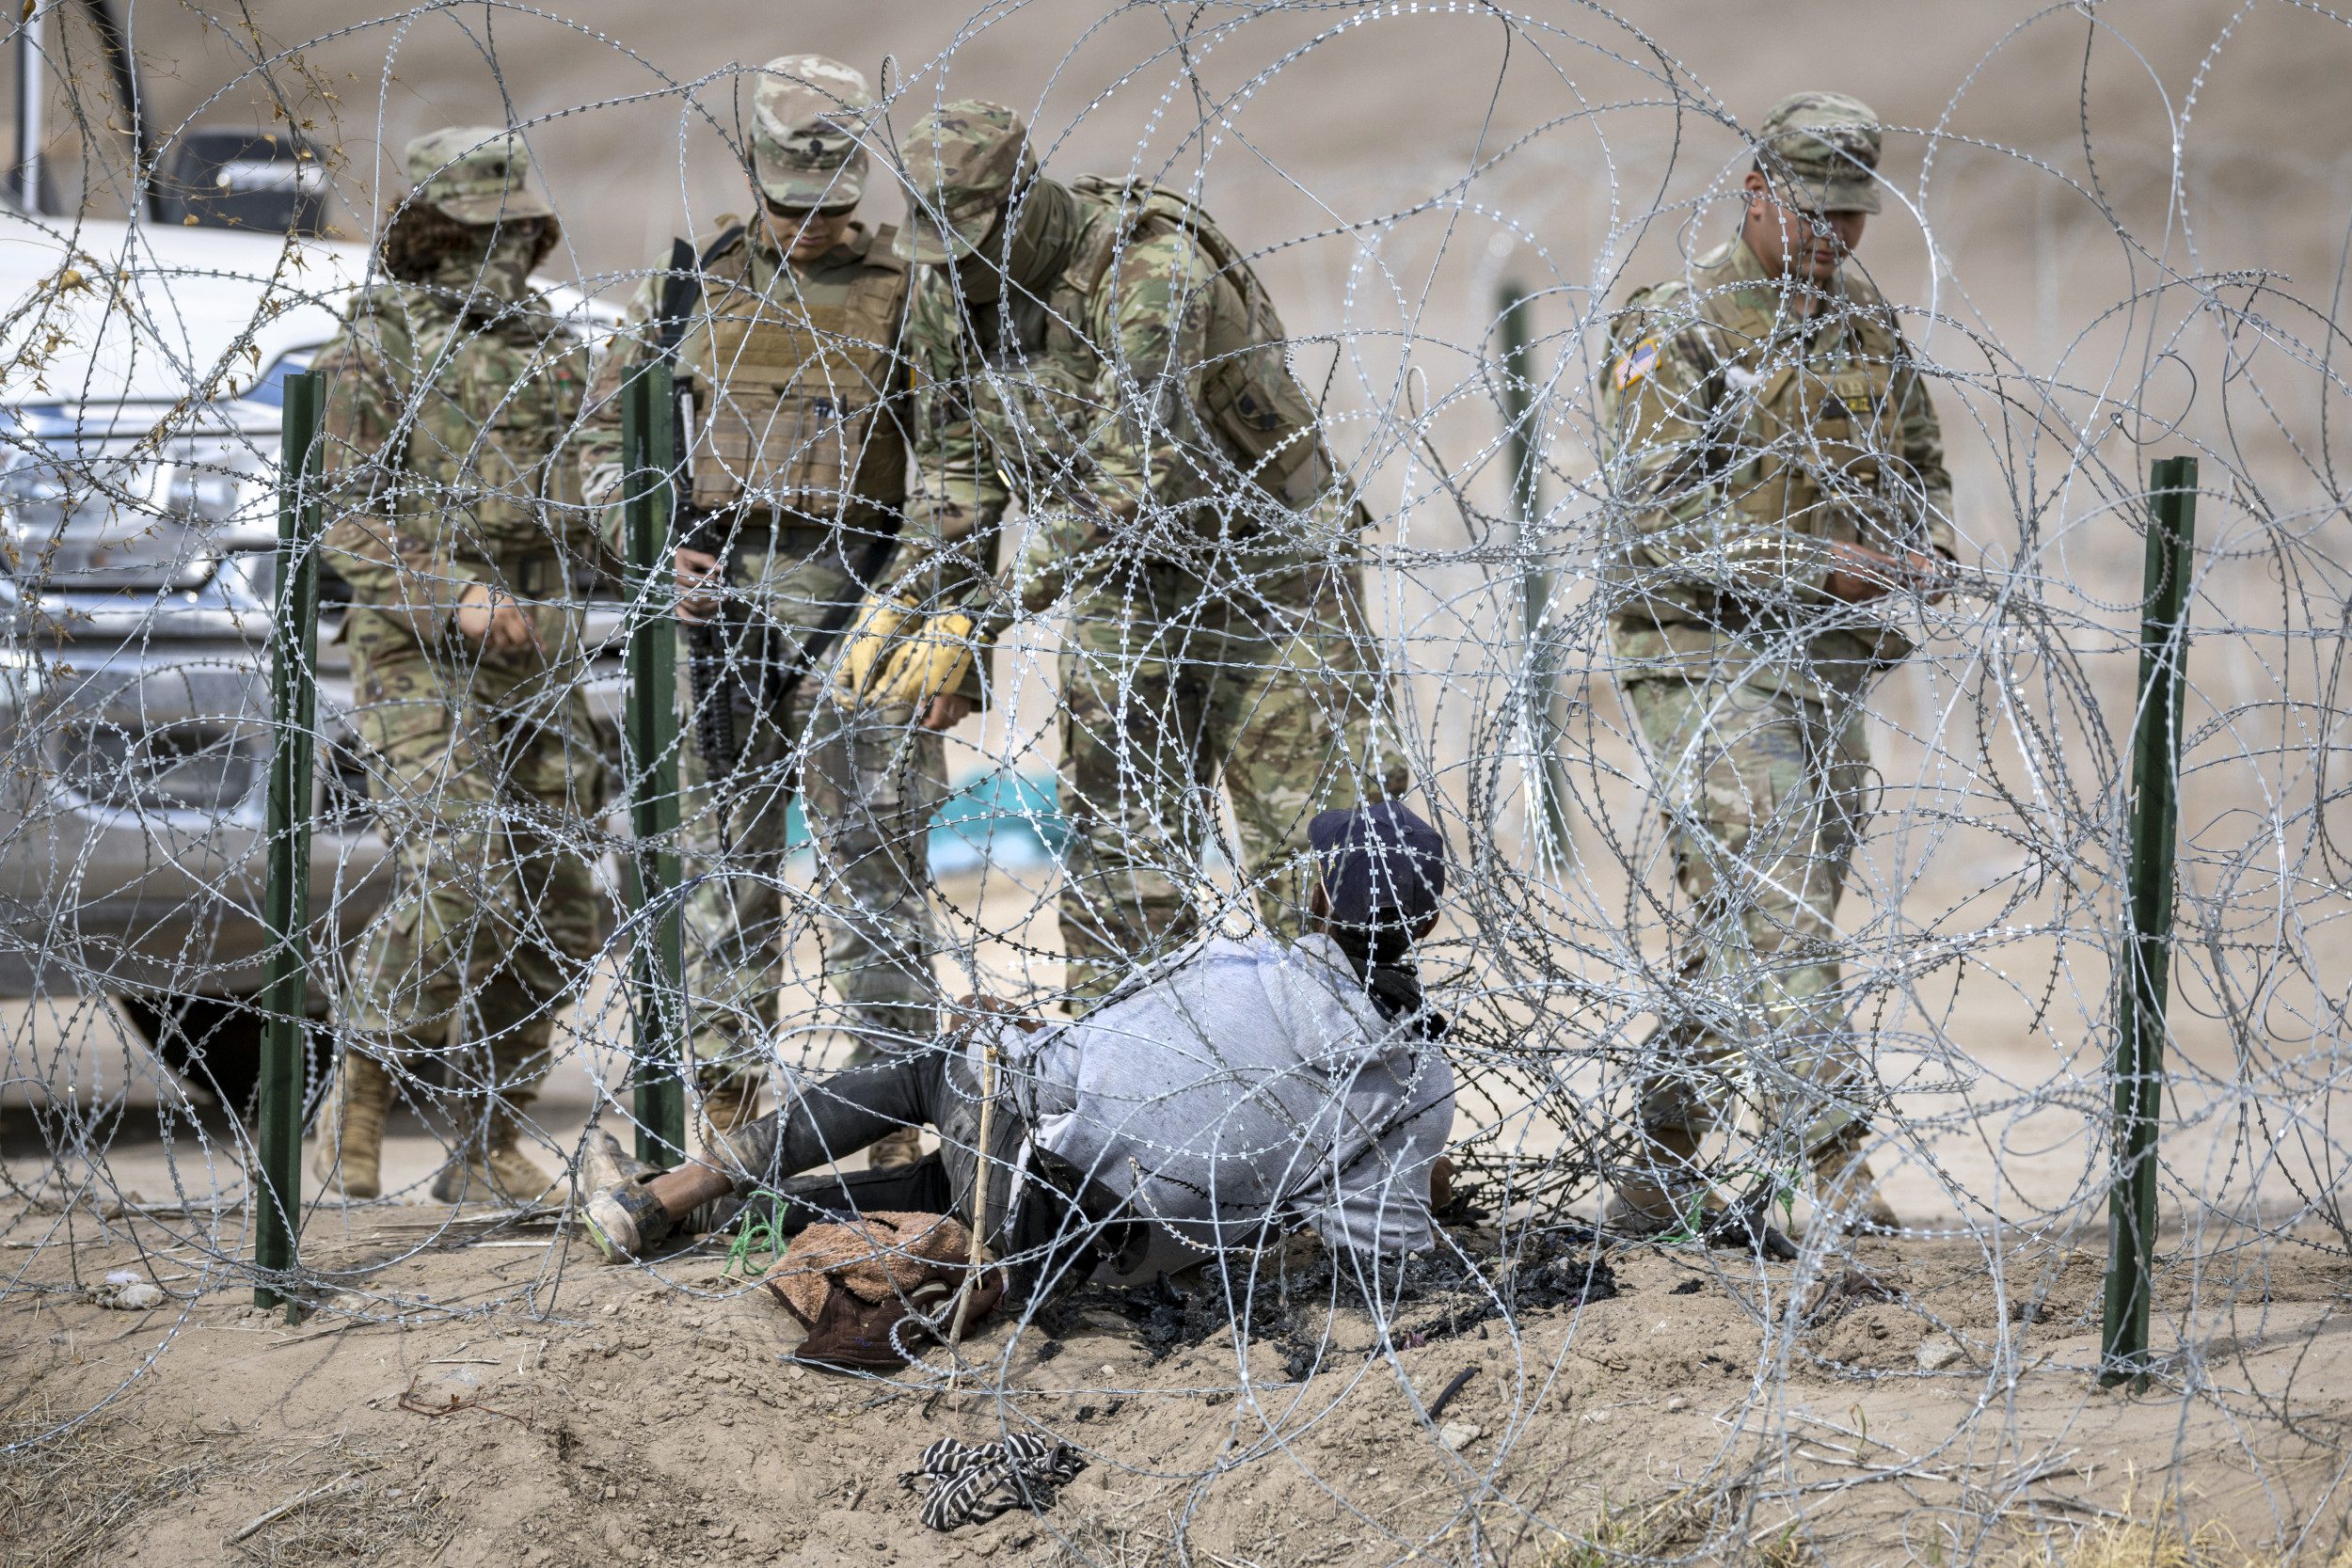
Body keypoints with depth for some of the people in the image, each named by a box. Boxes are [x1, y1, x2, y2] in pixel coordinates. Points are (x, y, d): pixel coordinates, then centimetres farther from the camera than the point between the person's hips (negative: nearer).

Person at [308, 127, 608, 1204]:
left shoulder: (548, 345, 16)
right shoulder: (376, 348, -2)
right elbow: (356, 522, -8)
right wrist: (457, 595, -21)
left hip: (540, 658, 6)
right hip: (423, 659, -6)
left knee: (556, 906, 1)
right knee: (455, 887, -19)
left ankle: (489, 1147, 9)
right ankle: (357, 1101, 0)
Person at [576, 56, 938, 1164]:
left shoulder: (906, 293, 5)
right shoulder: (692, 283, 11)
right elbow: (607, 426, 17)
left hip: (852, 605, -2)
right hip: (714, 600, 2)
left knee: (873, 862, -5)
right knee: (727, 864, 6)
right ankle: (726, 1112, 12)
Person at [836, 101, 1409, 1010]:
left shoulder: (1151, 268, -29)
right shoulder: (946, 289, -5)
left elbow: (1129, 482, -34)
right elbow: (955, 461, 9)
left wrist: (987, 611, -35)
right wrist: (921, 603, -3)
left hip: (1264, 562, -6)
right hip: (1127, 585, 6)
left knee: (1317, 856, -9)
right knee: (1119, 849, 0)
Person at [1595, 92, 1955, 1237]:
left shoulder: (1869, 329, 14)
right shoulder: (1677, 329, -7)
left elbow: (1920, 467, 23)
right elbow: (1659, 509, -14)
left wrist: (1924, 551, 0)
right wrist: (1812, 561, -21)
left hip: (1831, 667, 7)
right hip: (1710, 655, -7)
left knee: (1741, 929, 10)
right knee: (1772, 908, -16)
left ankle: (1664, 1154, 21)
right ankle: (1836, 1163, -22)